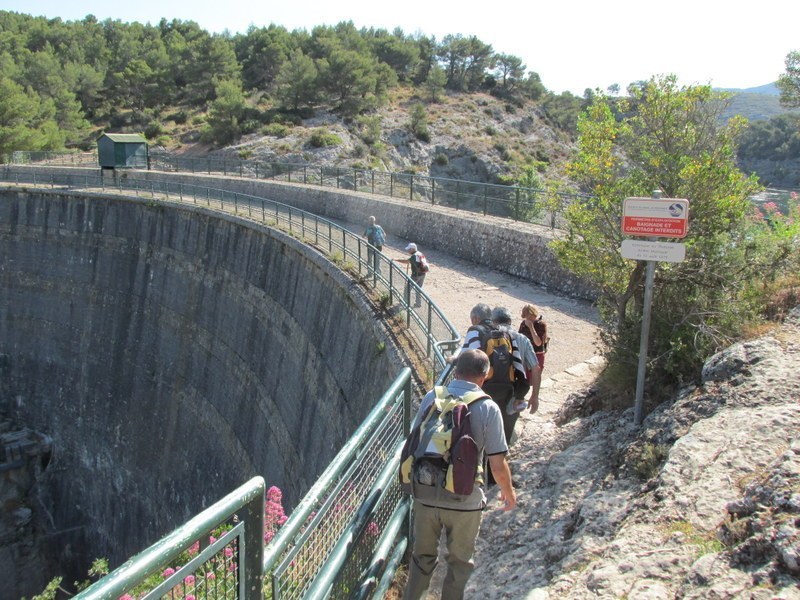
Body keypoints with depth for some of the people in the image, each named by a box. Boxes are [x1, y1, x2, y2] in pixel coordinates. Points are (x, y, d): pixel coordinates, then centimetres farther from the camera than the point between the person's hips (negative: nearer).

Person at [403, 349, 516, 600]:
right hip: (465, 502, -2)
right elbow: (498, 466, -13)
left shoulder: (431, 398, -6)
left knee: (422, 557, 24)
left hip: (425, 497, 2)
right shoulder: (487, 409, -14)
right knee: (459, 562, 22)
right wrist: (509, 493, 7)